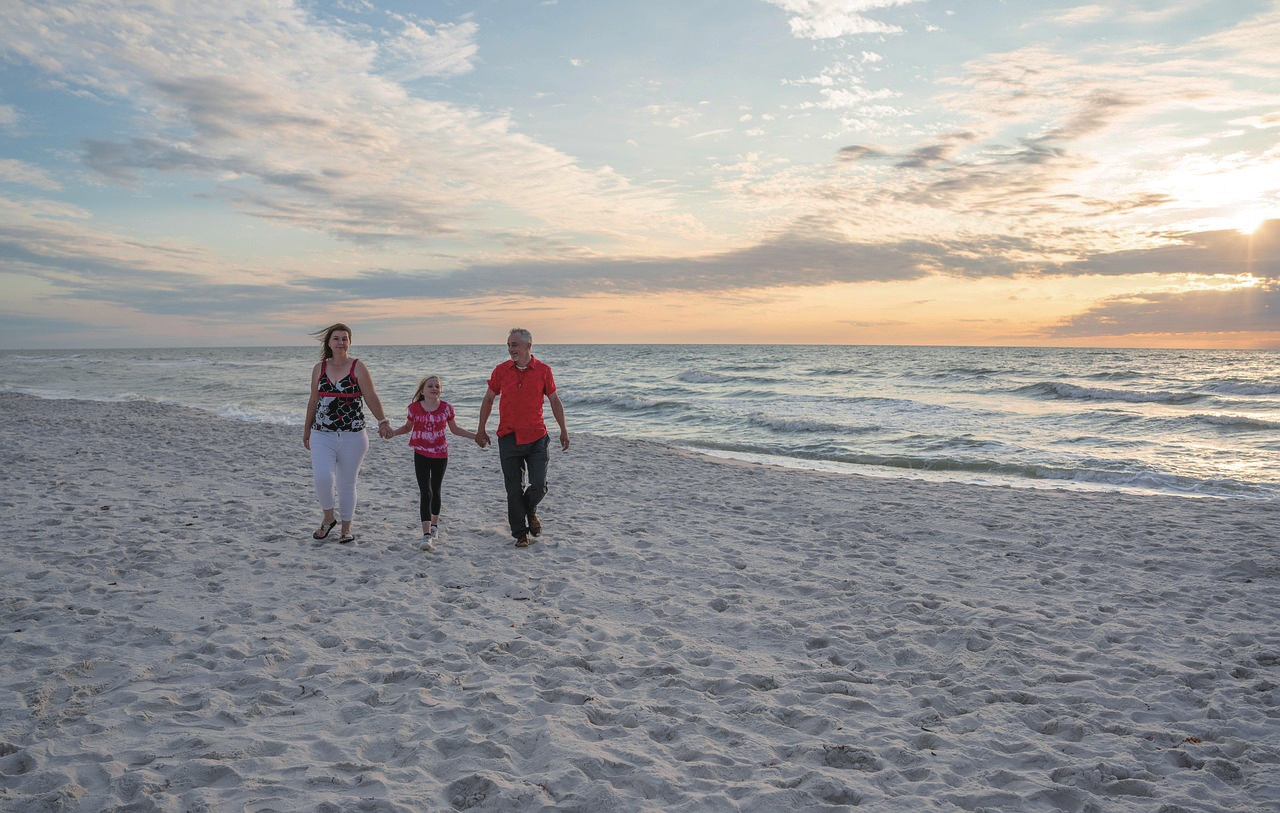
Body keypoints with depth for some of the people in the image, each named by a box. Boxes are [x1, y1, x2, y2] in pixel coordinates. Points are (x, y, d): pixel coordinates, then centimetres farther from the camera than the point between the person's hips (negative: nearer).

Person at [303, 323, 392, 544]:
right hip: (322, 435, 2)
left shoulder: (358, 368, -3)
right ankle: (328, 518, 8)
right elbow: (313, 400, 16)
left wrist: (382, 422, -18)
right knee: (322, 477, -17)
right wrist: (307, 429, 22)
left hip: (352, 437, -2)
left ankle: (346, 527, 25)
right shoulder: (319, 368, 7)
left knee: (347, 484, 7)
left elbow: (371, 398, -6)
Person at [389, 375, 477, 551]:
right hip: (421, 455, -2)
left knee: (435, 490, 16)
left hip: (440, 455, 2)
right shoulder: (415, 408, -5)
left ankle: (434, 524, 39)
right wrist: (393, 432, -9)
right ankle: (427, 535, -15)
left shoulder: (446, 407, -2)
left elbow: (455, 429, 11)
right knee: (425, 492, -10)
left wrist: (475, 436, 4)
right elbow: (408, 427, 10)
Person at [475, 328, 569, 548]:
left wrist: (563, 429, 6)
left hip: (536, 437, -1)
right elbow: (488, 400, 12)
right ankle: (520, 533, 16)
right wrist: (481, 429, 12)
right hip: (509, 438, 1)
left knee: (539, 484, -5)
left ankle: (530, 511, 28)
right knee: (514, 489, 3)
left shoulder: (543, 370, -2)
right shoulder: (501, 370, 1)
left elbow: (554, 400, 7)